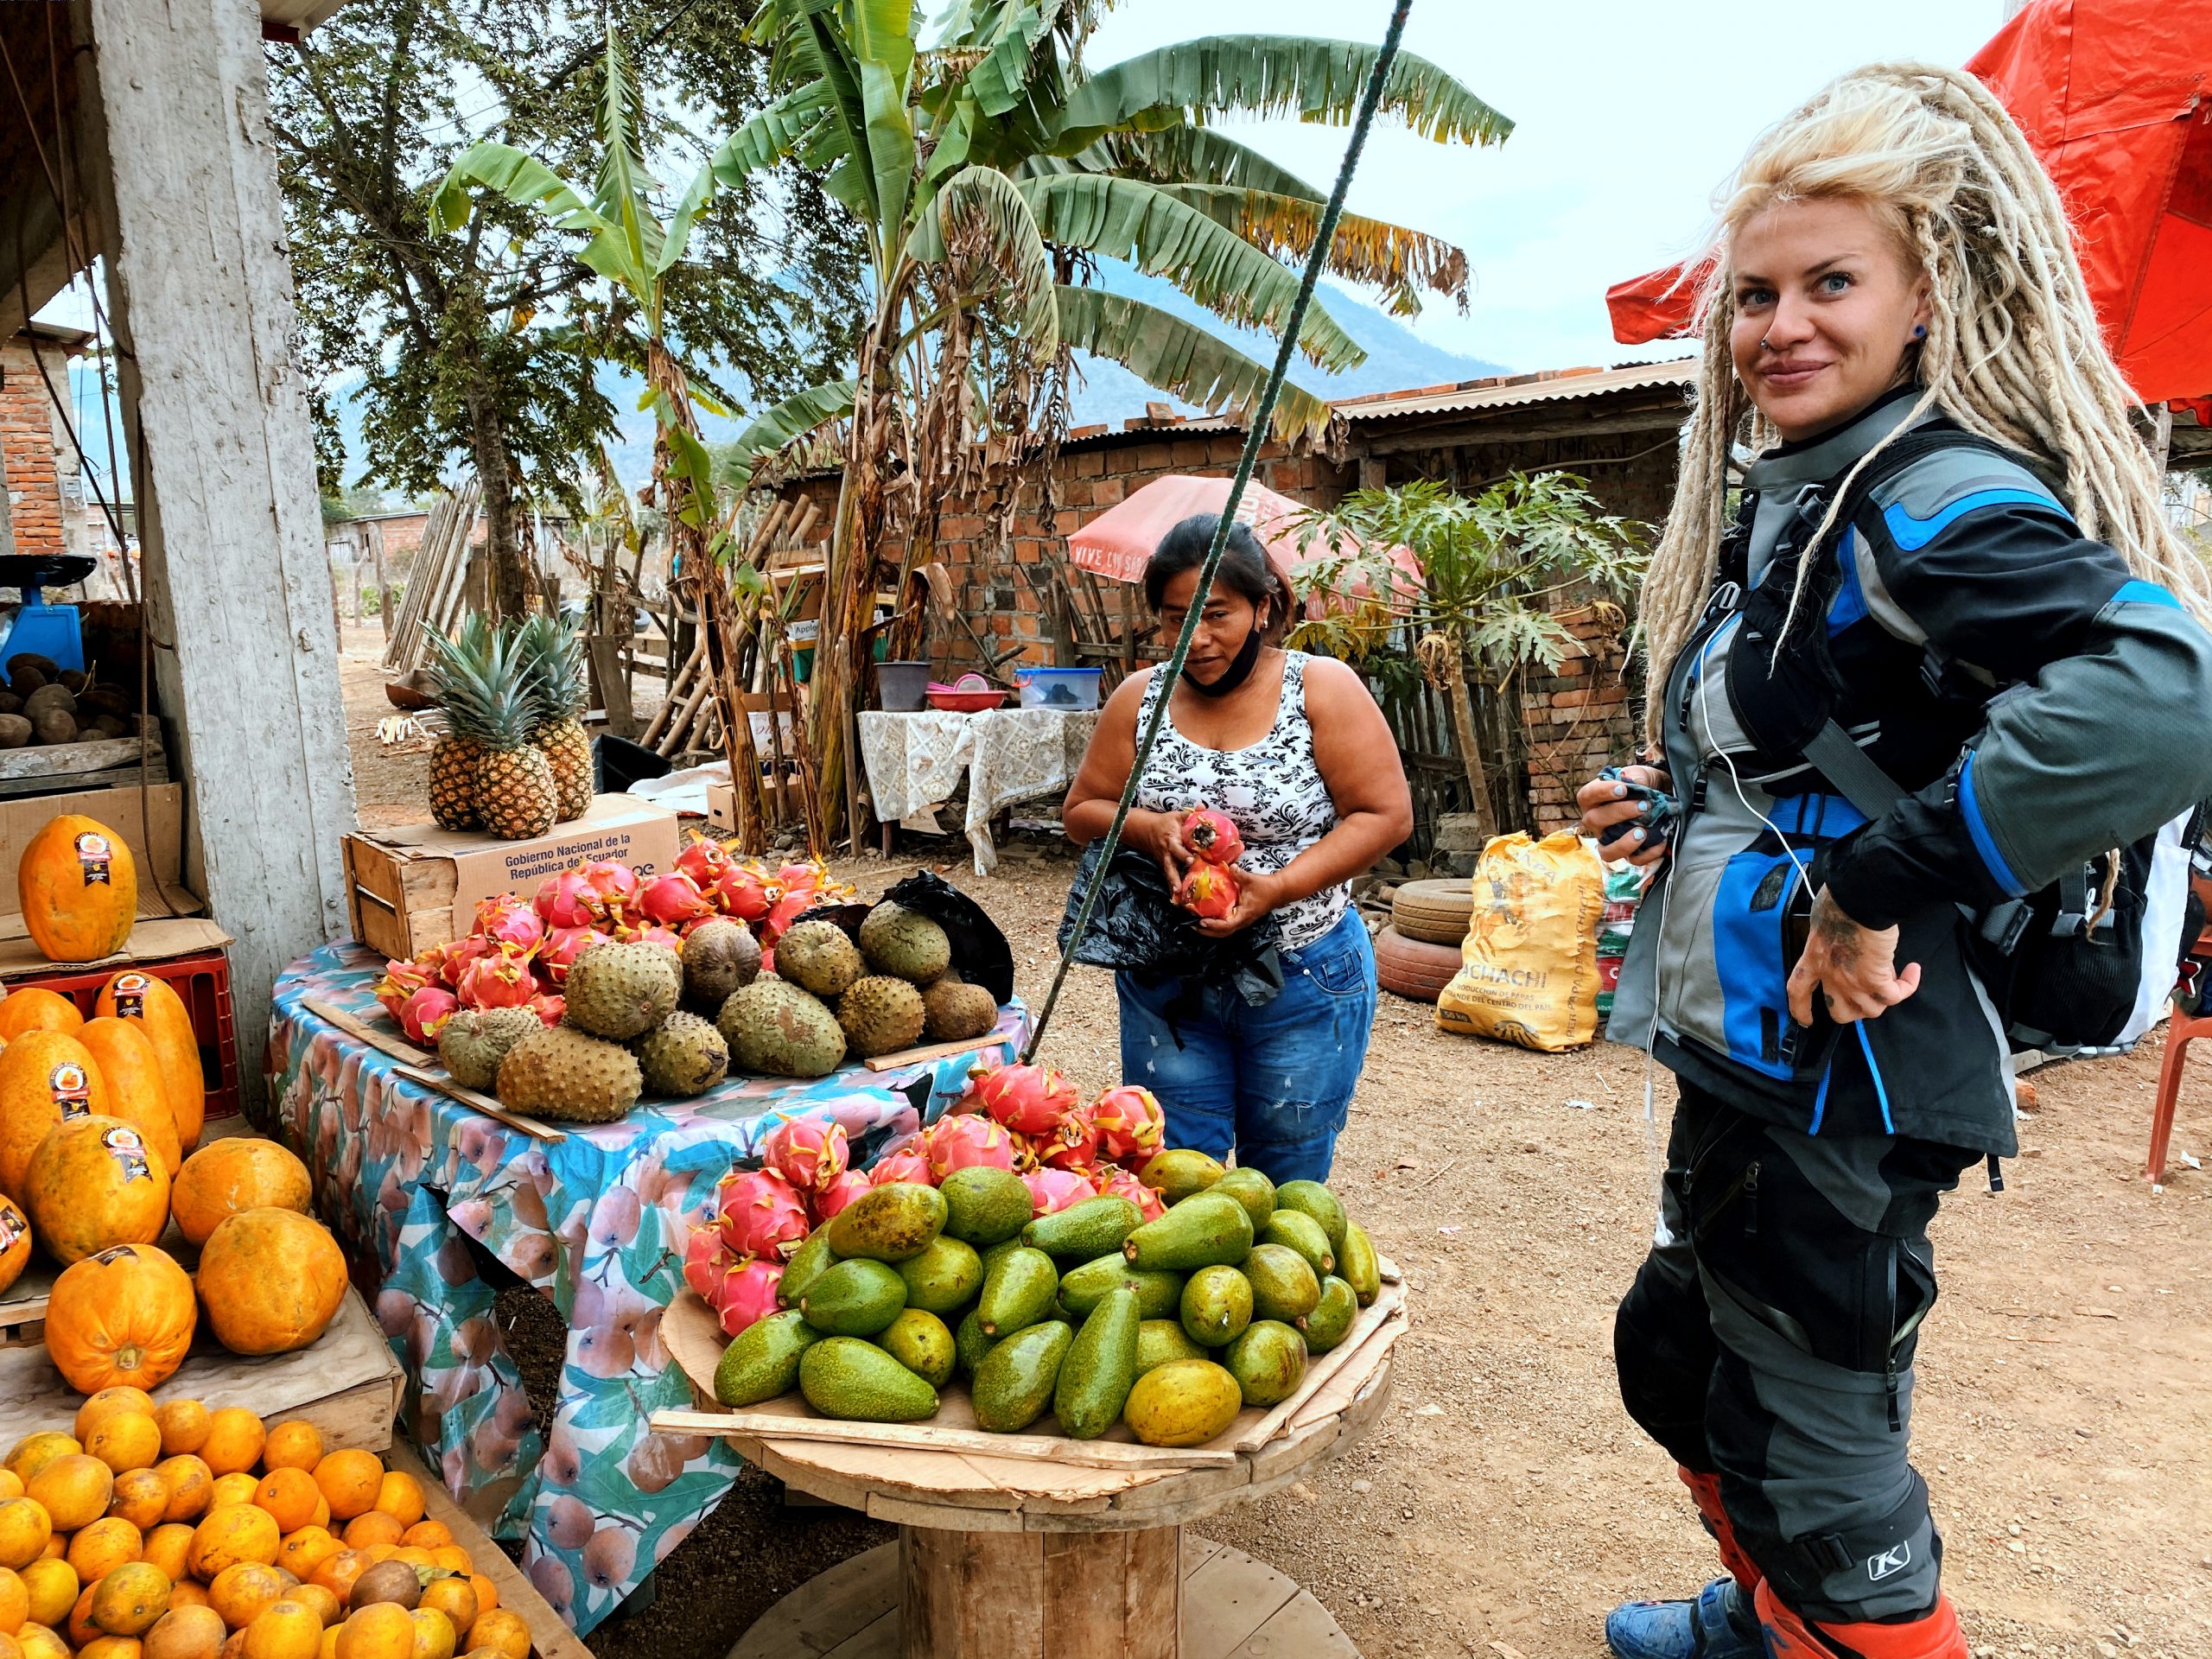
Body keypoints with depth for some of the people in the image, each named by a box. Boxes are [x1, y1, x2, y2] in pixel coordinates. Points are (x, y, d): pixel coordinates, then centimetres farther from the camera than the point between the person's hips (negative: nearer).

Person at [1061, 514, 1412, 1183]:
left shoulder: (1321, 688, -8)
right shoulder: (1140, 699, 1)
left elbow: (1386, 814, -11)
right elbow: (1081, 811, 5)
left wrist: (1278, 887, -22)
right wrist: (1148, 828, -17)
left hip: (1303, 982, -2)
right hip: (1165, 983, 2)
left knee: (1285, 1189, 14)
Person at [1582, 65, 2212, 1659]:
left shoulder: (1940, 497, -18)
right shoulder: (1791, 504, 11)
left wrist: (1873, 893, -31)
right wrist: (1678, 808, 12)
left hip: (1843, 1081, -10)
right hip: (1749, 1057, 10)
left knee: (1814, 1460, 5)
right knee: (1673, 1352, 27)